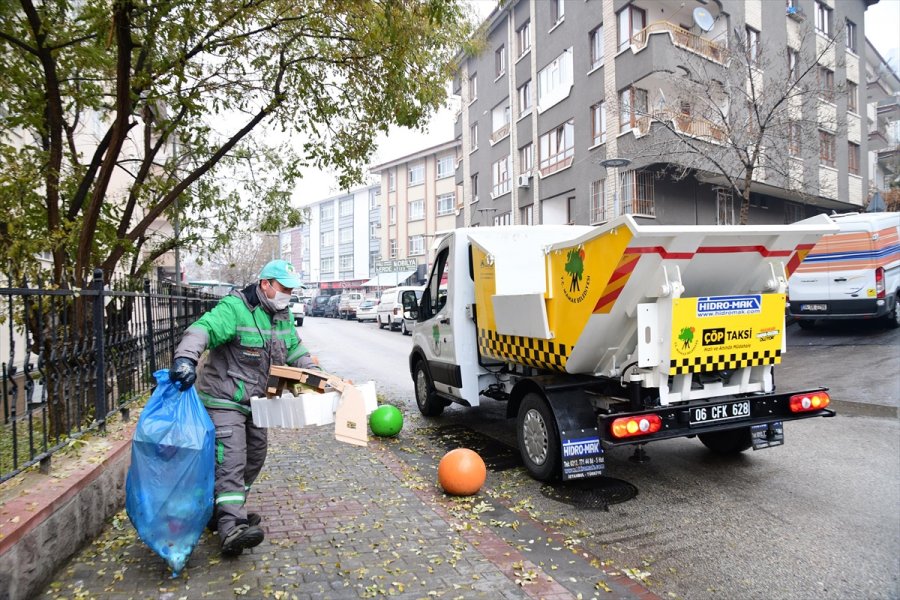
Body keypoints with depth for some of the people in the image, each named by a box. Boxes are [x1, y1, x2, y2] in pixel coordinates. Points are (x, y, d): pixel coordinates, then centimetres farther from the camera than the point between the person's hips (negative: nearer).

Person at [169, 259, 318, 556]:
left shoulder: (283, 315, 7)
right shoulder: (235, 307, -19)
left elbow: (293, 347, 18)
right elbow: (203, 328, -33)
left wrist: (311, 368, 6)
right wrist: (186, 357, -50)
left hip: (255, 401, 9)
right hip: (224, 400, -9)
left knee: (254, 457, 18)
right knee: (231, 460, -16)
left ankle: (224, 512, 35)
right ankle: (231, 530, -17)